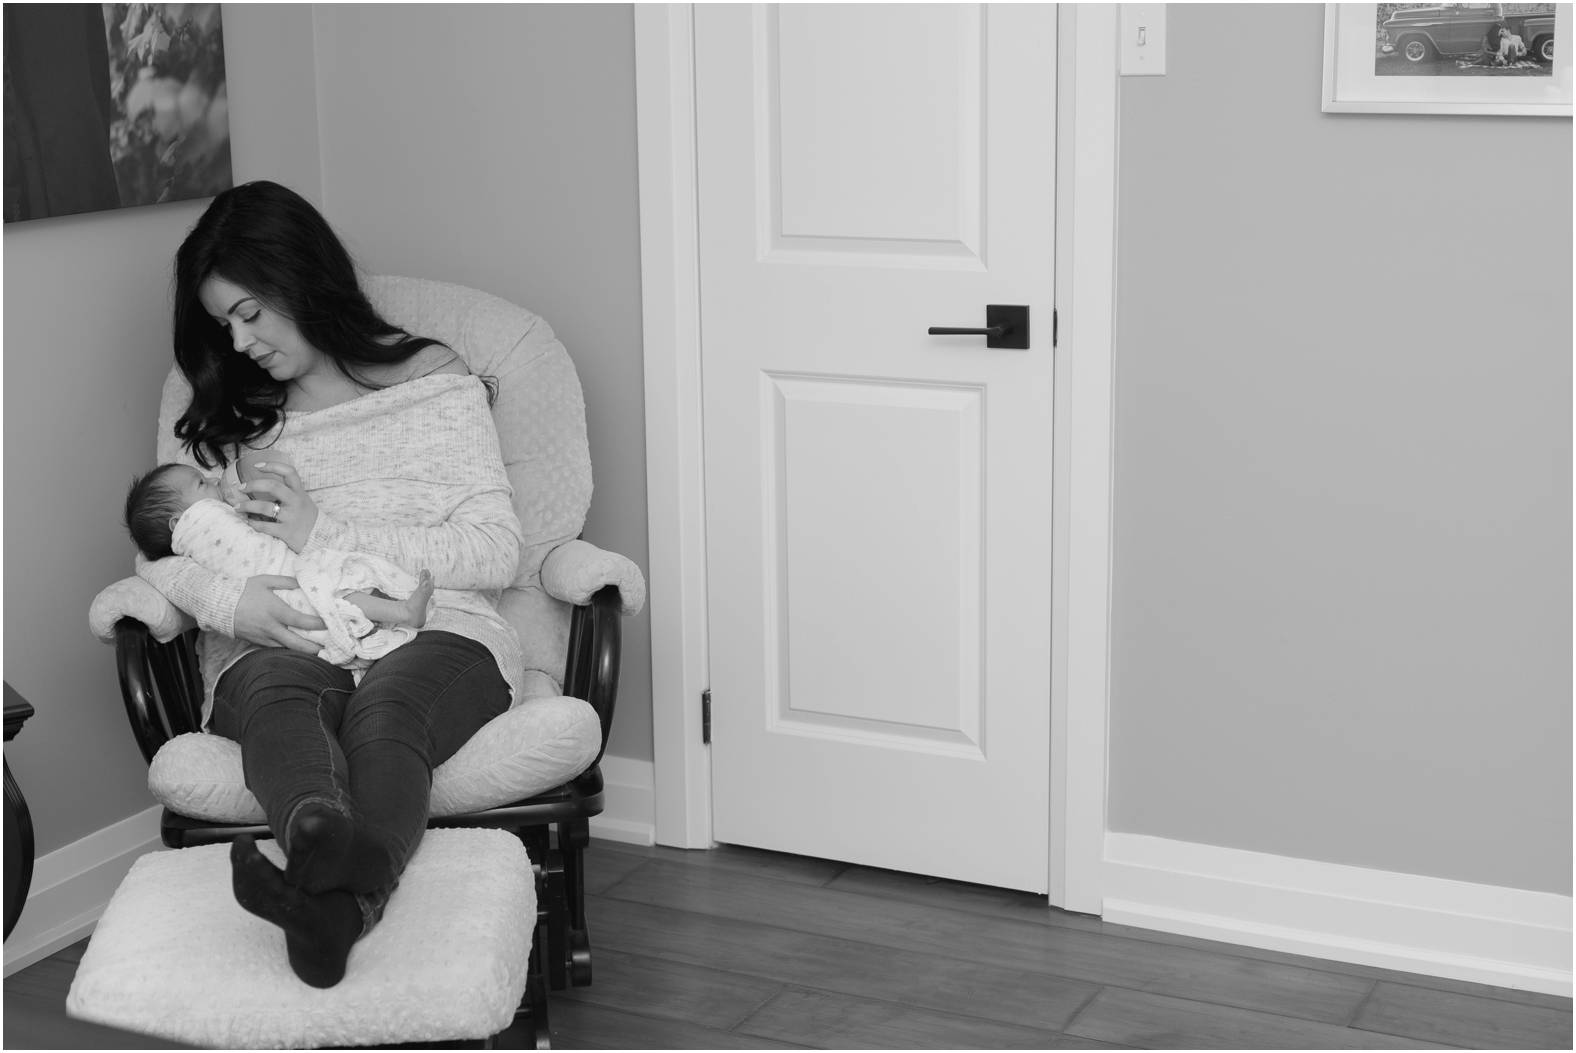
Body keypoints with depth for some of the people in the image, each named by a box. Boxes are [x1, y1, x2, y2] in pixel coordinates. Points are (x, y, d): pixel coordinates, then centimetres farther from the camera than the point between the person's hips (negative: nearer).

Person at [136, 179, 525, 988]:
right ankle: (324, 842, -72)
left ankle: (338, 901, -70)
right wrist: (228, 601, -11)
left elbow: (496, 550, 2)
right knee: (280, 695, -38)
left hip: (432, 633, -1)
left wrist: (327, 532, -5)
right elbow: (155, 552, 13)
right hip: (274, 647, 2)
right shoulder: (213, 415, 22)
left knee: (384, 706, -39)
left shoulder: (432, 381, 13)